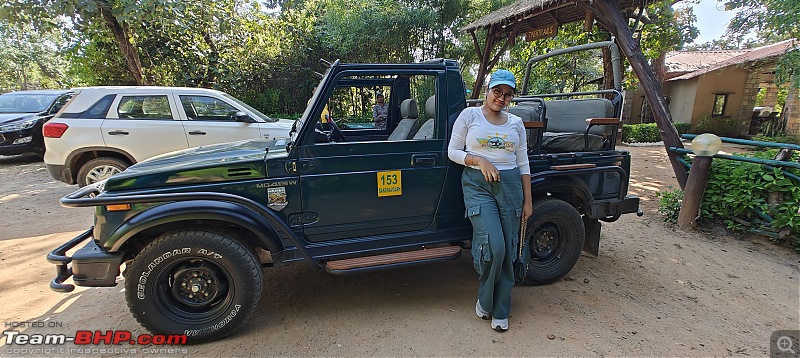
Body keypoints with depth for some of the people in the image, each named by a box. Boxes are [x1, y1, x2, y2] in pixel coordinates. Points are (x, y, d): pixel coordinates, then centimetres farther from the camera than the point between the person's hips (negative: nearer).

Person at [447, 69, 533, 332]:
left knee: (508, 251, 4)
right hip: (477, 184, -3)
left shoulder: (516, 123, 10)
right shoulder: (469, 115, 1)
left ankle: (500, 311, 22)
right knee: (493, 246, -16)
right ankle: (484, 299, 13)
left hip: (510, 184, 4)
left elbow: (523, 163, 12)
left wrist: (528, 200, 9)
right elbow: (453, 152, 1)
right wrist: (479, 161, -15)